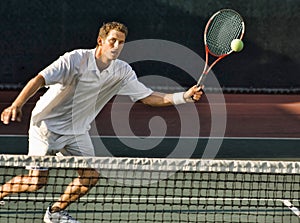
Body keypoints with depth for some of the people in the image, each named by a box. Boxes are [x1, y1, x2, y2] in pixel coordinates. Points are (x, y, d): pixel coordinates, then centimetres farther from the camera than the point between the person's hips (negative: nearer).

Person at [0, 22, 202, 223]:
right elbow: (39, 79, -28)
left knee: (91, 175, -6)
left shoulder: (123, 72, -6)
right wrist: (16, 105, -42)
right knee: (36, 181, -10)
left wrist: (184, 96, -17)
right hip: (47, 124, -6)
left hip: (77, 131, 6)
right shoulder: (76, 59, -23)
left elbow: (148, 97, -4)